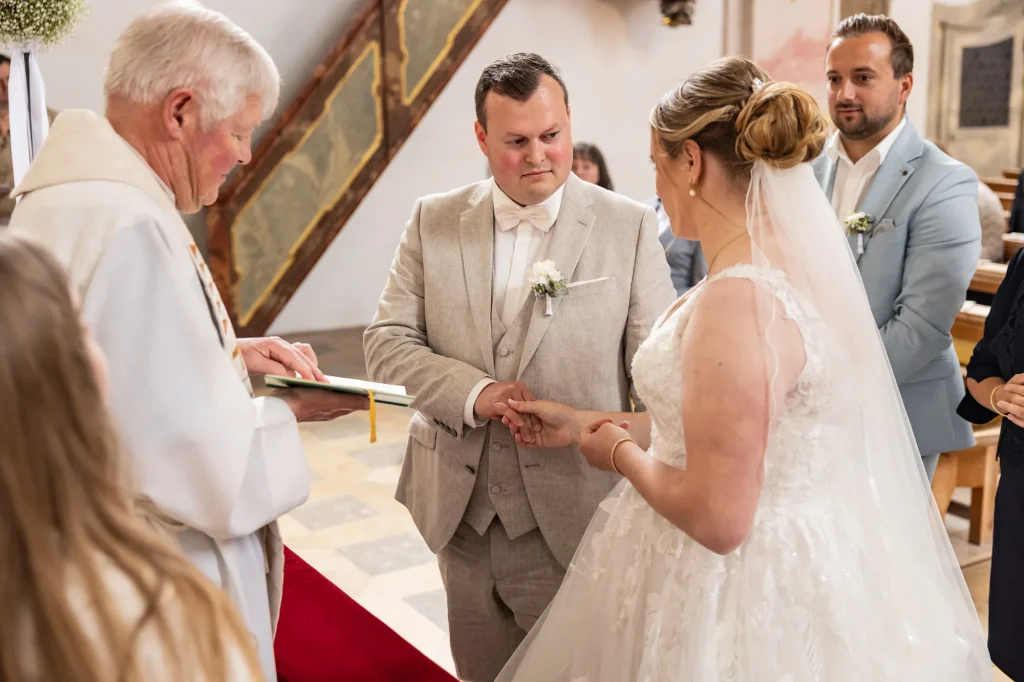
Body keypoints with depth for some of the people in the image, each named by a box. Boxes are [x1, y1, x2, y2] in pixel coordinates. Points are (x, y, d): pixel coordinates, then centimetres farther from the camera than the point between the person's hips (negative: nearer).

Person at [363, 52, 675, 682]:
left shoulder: (629, 226, -6)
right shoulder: (434, 221, 1)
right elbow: (387, 341, -1)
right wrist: (474, 393, -17)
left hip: (574, 512, -3)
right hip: (461, 508, 3)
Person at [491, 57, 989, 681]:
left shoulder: (736, 301, -27)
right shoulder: (799, 261, 0)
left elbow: (718, 518, -26)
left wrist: (621, 453, -9)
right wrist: (584, 423, 12)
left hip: (732, 593, -8)